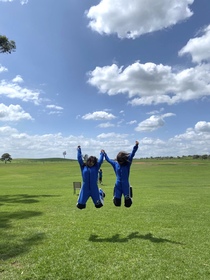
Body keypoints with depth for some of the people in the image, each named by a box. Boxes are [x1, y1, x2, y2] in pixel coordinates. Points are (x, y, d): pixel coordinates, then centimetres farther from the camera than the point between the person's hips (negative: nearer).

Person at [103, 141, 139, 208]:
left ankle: (128, 197, 32)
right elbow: (108, 160, 22)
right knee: (117, 203, 5)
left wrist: (136, 146, -23)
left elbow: (132, 155, -13)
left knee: (128, 204, -1)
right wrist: (104, 154, 32)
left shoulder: (127, 164, -2)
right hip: (118, 185, 2)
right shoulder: (115, 164, 5)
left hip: (126, 185, -2)